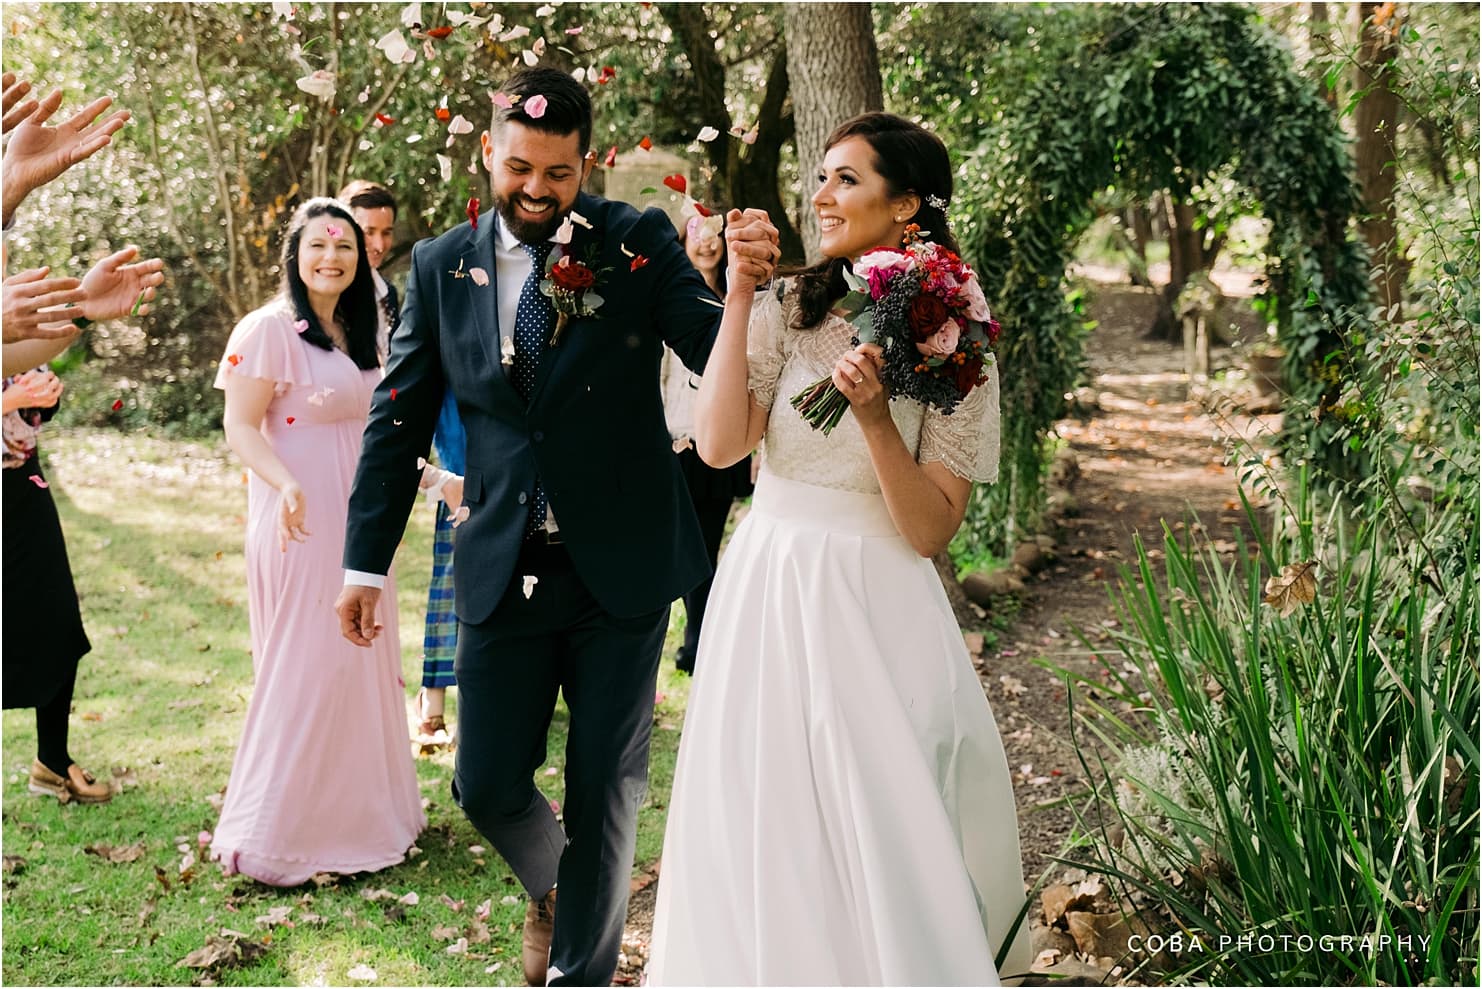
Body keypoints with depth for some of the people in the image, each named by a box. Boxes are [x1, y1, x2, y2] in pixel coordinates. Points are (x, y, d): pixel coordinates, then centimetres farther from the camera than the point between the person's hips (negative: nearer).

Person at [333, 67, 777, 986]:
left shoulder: (640, 244, -4)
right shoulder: (442, 266, 3)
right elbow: (398, 419, 6)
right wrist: (365, 563, 5)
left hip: (620, 565, -2)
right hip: (504, 569, 2)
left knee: (607, 787, 7)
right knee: (487, 784, 6)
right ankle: (552, 884, 40)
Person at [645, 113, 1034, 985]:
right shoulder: (787, 307, 3)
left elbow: (931, 530, -10)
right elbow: (720, 444, -12)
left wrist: (875, 415, -23)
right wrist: (738, 293, -10)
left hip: (874, 611, -3)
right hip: (766, 593, 3)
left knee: (878, 840, 2)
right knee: (763, 835, 11)